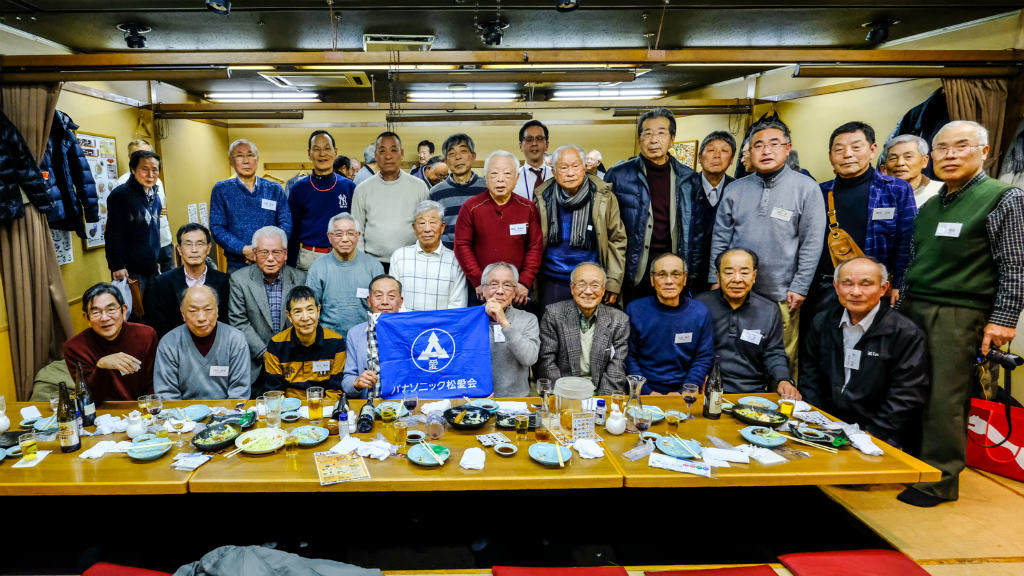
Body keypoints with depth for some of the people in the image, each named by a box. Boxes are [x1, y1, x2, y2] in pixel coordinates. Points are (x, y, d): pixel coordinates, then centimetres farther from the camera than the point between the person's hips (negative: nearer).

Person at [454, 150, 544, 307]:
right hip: (480, 291, -1)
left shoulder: (528, 208, 2)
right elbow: (462, 246, -3)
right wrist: (478, 281, -9)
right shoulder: (471, 207, -2)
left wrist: (525, 282, -8)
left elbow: (536, 246, 1)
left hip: (518, 291, 1)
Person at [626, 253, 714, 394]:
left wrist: (682, 393, -6)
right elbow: (630, 357, 2)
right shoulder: (634, 310, 1)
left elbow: (703, 359, 5)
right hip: (645, 391, -1)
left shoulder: (700, 313, 4)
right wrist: (647, 392, -8)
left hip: (684, 390, 2)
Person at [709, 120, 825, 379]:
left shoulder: (806, 188, -1)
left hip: (782, 295, -2)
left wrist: (800, 288, -6)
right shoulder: (735, 189, 7)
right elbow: (720, 238, 10)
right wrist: (716, 280, 5)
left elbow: (812, 243, -3)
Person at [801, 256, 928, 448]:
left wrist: (872, 435, -14)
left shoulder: (907, 333, -5)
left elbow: (907, 397, -8)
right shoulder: (822, 322, 9)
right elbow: (810, 374, 14)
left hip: (876, 438, -4)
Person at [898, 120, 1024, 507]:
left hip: (959, 314, -6)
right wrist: (899, 302, 15)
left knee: (944, 400, -4)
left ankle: (939, 481, 9)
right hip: (912, 308, 6)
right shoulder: (929, 206, 16)